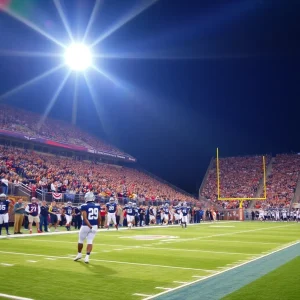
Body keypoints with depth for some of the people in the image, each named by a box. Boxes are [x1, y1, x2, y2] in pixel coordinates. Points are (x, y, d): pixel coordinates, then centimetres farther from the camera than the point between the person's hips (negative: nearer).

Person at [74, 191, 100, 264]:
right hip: (94, 226, 3)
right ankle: (87, 257, -4)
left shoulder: (84, 206, -11)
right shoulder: (97, 206, 1)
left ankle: (79, 254, 34)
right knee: (90, 241, 5)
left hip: (85, 226, -3)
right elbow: (99, 218, 5)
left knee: (81, 240, 17)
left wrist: (90, 226, -21)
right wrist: (97, 225, 18)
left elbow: (85, 218, -19)